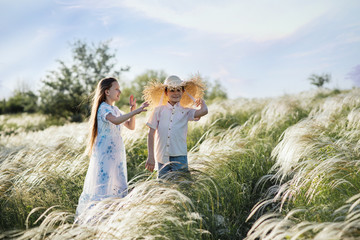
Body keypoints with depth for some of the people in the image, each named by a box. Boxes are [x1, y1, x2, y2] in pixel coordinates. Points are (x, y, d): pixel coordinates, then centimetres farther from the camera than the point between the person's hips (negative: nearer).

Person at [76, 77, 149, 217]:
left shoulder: (115, 109, 16)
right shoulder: (103, 108, -12)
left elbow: (131, 126, 15)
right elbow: (116, 121, -33)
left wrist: (132, 109, 3)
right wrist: (134, 112, -41)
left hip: (116, 153, 9)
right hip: (104, 154, -9)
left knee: (118, 185, 10)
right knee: (104, 183, -8)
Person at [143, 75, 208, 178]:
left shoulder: (185, 112, 5)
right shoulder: (159, 110, 4)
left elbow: (204, 111, -14)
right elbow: (151, 134, 4)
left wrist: (201, 100, 8)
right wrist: (150, 157, 0)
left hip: (179, 157, 0)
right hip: (162, 158, 1)